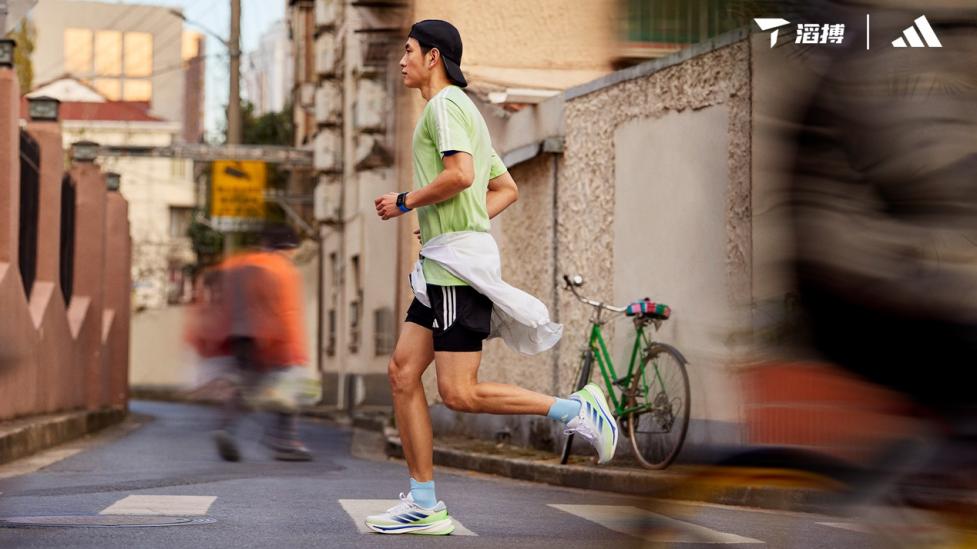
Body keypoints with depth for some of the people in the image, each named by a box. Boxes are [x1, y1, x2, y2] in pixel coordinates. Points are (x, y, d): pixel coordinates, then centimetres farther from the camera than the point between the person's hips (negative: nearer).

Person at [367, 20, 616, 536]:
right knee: (403, 372, 4)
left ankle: (576, 409, -2)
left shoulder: (446, 103, -7)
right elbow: (507, 188, 28)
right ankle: (423, 505, 5)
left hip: (458, 260, -10)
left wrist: (404, 202, -10)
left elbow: (460, 174, -23)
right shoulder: (463, 110, 24)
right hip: (442, 262, 10)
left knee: (459, 393, -11)